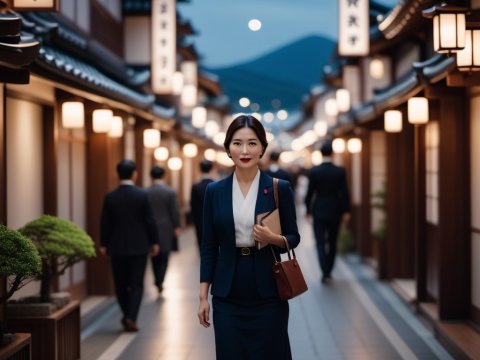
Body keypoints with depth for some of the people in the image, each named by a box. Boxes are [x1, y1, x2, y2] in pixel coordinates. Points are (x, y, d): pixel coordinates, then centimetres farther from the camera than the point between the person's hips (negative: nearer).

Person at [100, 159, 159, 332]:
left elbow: (105, 224, 0)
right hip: (138, 247, -1)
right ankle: (131, 318, -7)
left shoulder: (110, 197, -4)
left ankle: (127, 317, 19)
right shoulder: (142, 195, -8)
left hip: (117, 248, 1)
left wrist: (104, 244, 11)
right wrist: (154, 242, 5)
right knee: (136, 284, 3)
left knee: (121, 284, 12)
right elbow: (150, 221, -5)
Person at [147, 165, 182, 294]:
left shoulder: (146, 192, -5)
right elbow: (175, 212, -8)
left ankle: (158, 281, 16)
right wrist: (177, 227, 2)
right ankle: (160, 281, -9)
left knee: (154, 257, 14)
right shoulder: (171, 192, -8)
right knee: (164, 257, 5)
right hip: (166, 229, -2)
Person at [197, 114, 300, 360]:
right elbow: (209, 247, 5)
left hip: (268, 293, -1)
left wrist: (273, 239, -18)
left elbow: (293, 237, 4)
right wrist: (203, 296, 1)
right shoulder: (214, 191, 3)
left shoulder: (280, 188, -2)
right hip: (227, 295, 1)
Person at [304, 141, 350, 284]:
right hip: (335, 211, 2)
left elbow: (310, 192, -4)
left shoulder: (314, 171, -8)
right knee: (332, 242, 15)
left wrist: (308, 209, 9)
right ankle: (328, 270, 22)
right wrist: (346, 211, 2)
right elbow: (344, 193, -6)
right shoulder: (340, 171, -6)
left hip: (319, 211, -1)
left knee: (320, 242, 0)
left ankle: (325, 272, -14)